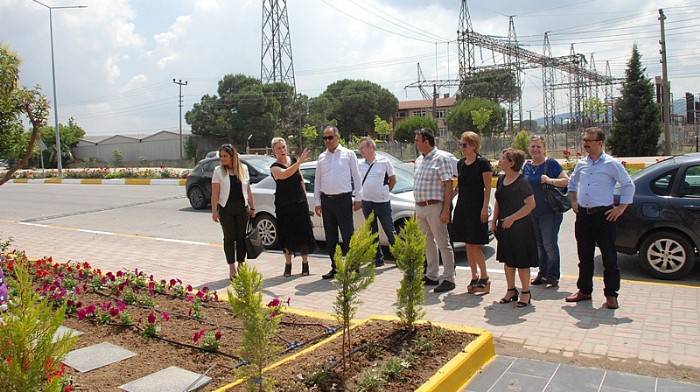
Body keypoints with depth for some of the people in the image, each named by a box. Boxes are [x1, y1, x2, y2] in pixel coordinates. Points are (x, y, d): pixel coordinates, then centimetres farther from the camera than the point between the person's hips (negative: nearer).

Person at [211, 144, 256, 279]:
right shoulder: (218, 171, -1)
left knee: (241, 237, 5)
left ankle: (241, 265, 18)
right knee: (229, 237, 2)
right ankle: (232, 268, 11)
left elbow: (248, 190, 11)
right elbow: (215, 193, -4)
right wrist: (214, 210, -11)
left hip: (242, 208, 2)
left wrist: (252, 207, 10)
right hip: (226, 208, -2)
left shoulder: (243, 168, 6)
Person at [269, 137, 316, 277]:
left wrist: (304, 196, 16)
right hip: (284, 206, -3)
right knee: (287, 235, 2)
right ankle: (288, 265, 16)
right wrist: (299, 162, -38)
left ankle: (305, 264, 13)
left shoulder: (293, 160, 9)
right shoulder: (274, 167, -7)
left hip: (300, 202, 3)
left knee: (304, 233, 2)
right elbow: (285, 174, -29)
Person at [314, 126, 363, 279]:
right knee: (330, 236, 9)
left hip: (343, 199, -4)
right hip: (326, 200, 4)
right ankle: (335, 267, 19)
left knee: (348, 235, -4)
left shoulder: (348, 154, 2)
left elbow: (356, 176, 2)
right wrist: (317, 202, 9)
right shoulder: (321, 157, 11)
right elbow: (317, 180, 14)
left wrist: (358, 198, -3)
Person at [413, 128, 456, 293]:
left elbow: (448, 185, -15)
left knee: (443, 244, -3)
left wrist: (446, 210, -20)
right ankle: (431, 276, 25)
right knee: (428, 243, 15)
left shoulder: (441, 158, -10)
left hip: (434, 207, -8)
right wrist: (417, 209, 16)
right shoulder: (419, 160, 15)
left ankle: (448, 279, 3)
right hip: (420, 207, 9)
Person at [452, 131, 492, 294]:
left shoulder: (482, 163, -8)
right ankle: (474, 277, 17)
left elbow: (488, 188, -10)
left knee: (475, 245, -7)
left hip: (477, 208, -7)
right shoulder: (460, 164, 12)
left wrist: (485, 208, -16)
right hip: (462, 207, 7)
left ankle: (484, 278, 4)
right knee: (468, 245, 8)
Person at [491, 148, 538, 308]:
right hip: (504, 227, 7)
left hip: (520, 227, -7)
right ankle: (511, 290, 26)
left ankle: (526, 293, 14)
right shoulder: (501, 179, 8)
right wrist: (494, 220, 10)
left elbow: (531, 204, -19)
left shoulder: (522, 182, -15)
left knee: (521, 261, 1)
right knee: (507, 260, 14)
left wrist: (512, 218, -20)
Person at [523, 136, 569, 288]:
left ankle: (553, 276, 4)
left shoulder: (551, 163, -6)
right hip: (533, 212, 6)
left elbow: (566, 181, -13)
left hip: (550, 211, -6)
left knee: (549, 244, -7)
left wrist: (550, 180, -24)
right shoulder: (527, 166, 11)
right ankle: (542, 274, 23)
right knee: (539, 245, 12)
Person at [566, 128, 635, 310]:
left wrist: (621, 208, -6)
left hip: (604, 215, -5)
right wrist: (573, 201, 14)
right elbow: (572, 183, 26)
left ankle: (611, 295, 9)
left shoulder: (611, 164, -5)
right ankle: (584, 290, 24)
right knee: (584, 256, 12)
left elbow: (629, 185, -2)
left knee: (609, 257, 0)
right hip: (583, 215, 5)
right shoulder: (581, 164, 10)